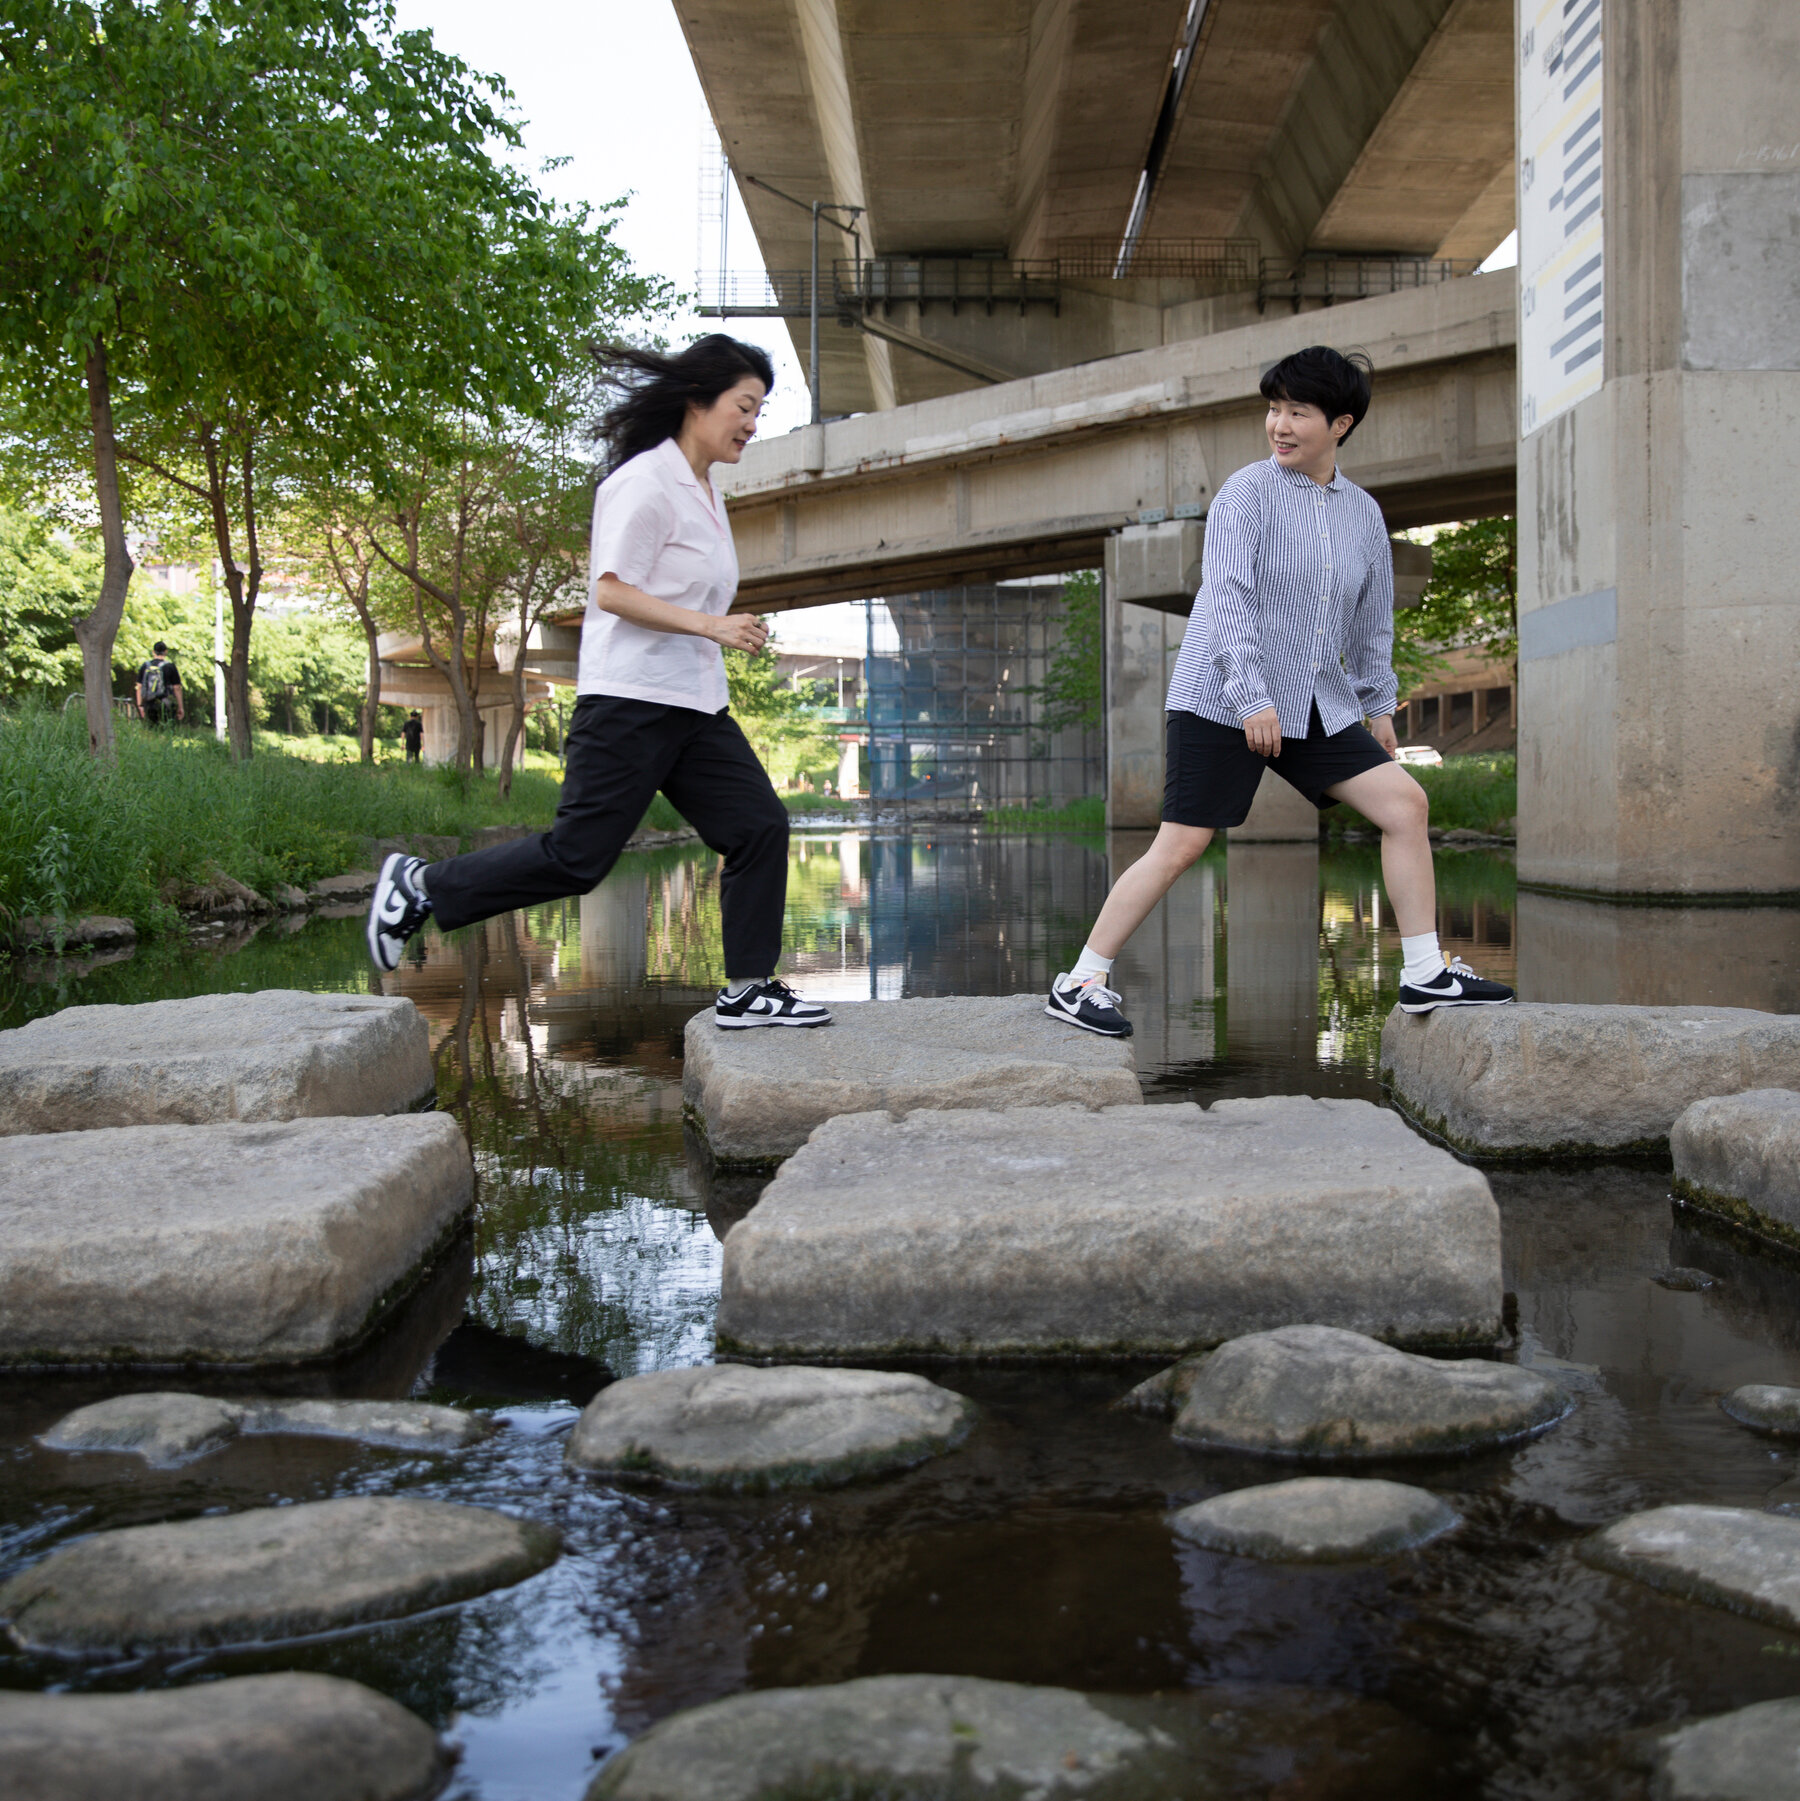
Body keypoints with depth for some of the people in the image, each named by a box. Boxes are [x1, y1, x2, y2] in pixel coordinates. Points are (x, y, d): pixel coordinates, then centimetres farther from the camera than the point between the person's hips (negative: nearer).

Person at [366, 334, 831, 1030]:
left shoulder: (702, 491, 17)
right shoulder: (646, 483, -13)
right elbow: (612, 592, -20)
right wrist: (711, 626, -22)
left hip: (694, 706, 9)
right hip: (631, 702, -9)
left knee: (759, 826, 0)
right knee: (577, 855, -8)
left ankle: (747, 990, 5)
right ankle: (421, 885, 8)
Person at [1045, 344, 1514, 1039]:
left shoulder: (1364, 513, 10)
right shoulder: (1246, 494, -8)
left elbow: (1371, 618, 21)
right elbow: (1227, 598, -16)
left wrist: (1378, 703, 21)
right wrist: (1252, 698, -24)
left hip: (1318, 706, 6)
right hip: (1222, 702, -6)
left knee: (1405, 801, -1)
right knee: (1181, 844, -9)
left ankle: (1424, 974, 9)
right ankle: (1078, 984, 2)